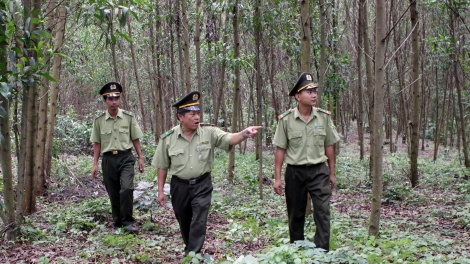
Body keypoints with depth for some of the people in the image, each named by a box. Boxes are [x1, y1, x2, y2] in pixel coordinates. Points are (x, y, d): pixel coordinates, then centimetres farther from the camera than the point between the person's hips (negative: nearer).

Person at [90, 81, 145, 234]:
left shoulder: (128, 117, 0)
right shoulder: (99, 120, 2)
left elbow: (135, 139, 6)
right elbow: (97, 143, 6)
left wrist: (140, 158, 2)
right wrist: (95, 164, 3)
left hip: (125, 158, -2)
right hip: (108, 159, 2)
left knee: (126, 188, -20)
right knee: (113, 194, 9)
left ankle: (128, 221, -7)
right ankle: (117, 224, 22)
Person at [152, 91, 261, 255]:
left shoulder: (209, 132, -10)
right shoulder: (168, 138, -7)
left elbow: (229, 139, -25)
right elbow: (162, 166, 1)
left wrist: (243, 134, -46)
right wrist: (160, 191, 3)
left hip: (202, 185, -2)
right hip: (179, 186, 2)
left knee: (199, 222, -6)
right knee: (184, 222, 17)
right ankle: (192, 249, 40)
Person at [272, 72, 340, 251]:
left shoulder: (324, 117, -2)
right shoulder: (286, 119, -8)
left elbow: (329, 146, 7)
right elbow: (280, 149, -3)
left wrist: (332, 173, 10)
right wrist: (277, 178, -4)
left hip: (319, 171, 1)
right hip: (295, 172, -1)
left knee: (323, 212, -7)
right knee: (296, 215, 11)